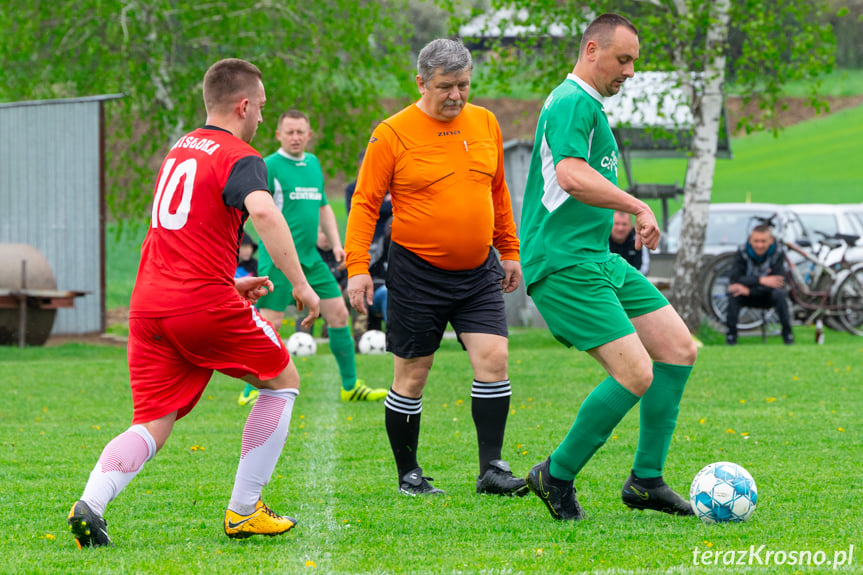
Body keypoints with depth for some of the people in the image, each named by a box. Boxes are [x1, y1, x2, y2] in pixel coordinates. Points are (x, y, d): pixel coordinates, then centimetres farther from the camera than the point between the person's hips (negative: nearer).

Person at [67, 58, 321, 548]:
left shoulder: (179, 152, 22)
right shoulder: (240, 158, -4)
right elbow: (263, 212, -26)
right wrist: (300, 284, -21)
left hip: (148, 304, 7)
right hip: (205, 304, -7)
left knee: (154, 426, 6)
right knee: (282, 381, 15)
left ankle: (91, 503, -21)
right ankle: (244, 511, 12)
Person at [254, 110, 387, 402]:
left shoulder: (313, 164, 15)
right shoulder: (269, 166, -8)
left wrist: (336, 244, 14)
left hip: (311, 257, 7)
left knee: (339, 314, 7)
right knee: (269, 322, -8)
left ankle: (351, 386, 17)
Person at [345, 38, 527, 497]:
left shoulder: (485, 124, 6)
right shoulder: (392, 134, -9)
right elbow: (365, 202, -7)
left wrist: (510, 251, 19)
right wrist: (358, 267, -14)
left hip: (478, 272, 4)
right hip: (417, 273, -4)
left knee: (493, 359, -9)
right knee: (412, 375, 2)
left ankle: (491, 469, -3)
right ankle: (408, 475, 15)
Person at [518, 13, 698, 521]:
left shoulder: (590, 106, 20)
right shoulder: (573, 102, -14)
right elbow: (571, 175, -30)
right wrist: (639, 207, -25)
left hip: (599, 260, 11)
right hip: (564, 265, -11)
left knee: (680, 350, 6)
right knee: (636, 376, -16)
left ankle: (646, 480, 11)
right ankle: (557, 476, -1)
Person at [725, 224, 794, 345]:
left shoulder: (778, 253, -17)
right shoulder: (742, 252, -15)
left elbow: (778, 283, -26)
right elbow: (734, 279, -25)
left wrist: (748, 290, -35)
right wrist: (761, 280, -37)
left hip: (767, 298, 0)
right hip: (748, 298, 0)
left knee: (780, 293, -33)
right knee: (733, 293, -31)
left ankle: (787, 332, -15)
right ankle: (731, 332, -17)